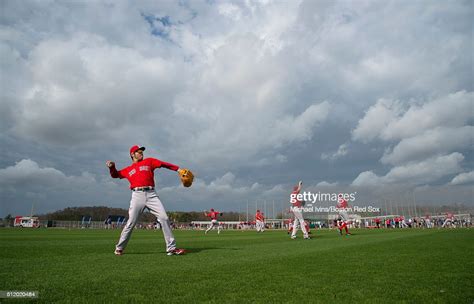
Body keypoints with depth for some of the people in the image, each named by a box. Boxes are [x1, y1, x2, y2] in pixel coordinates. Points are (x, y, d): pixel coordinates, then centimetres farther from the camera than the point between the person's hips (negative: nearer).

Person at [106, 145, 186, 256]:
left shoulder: (149, 161, 18)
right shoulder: (128, 170, 21)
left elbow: (163, 164, 9)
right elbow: (115, 174, 25)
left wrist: (178, 169, -1)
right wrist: (112, 167, 3)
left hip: (151, 195, 0)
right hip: (137, 195, 0)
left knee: (164, 218, -8)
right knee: (131, 223, -1)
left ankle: (171, 248, -3)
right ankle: (119, 248, 17)